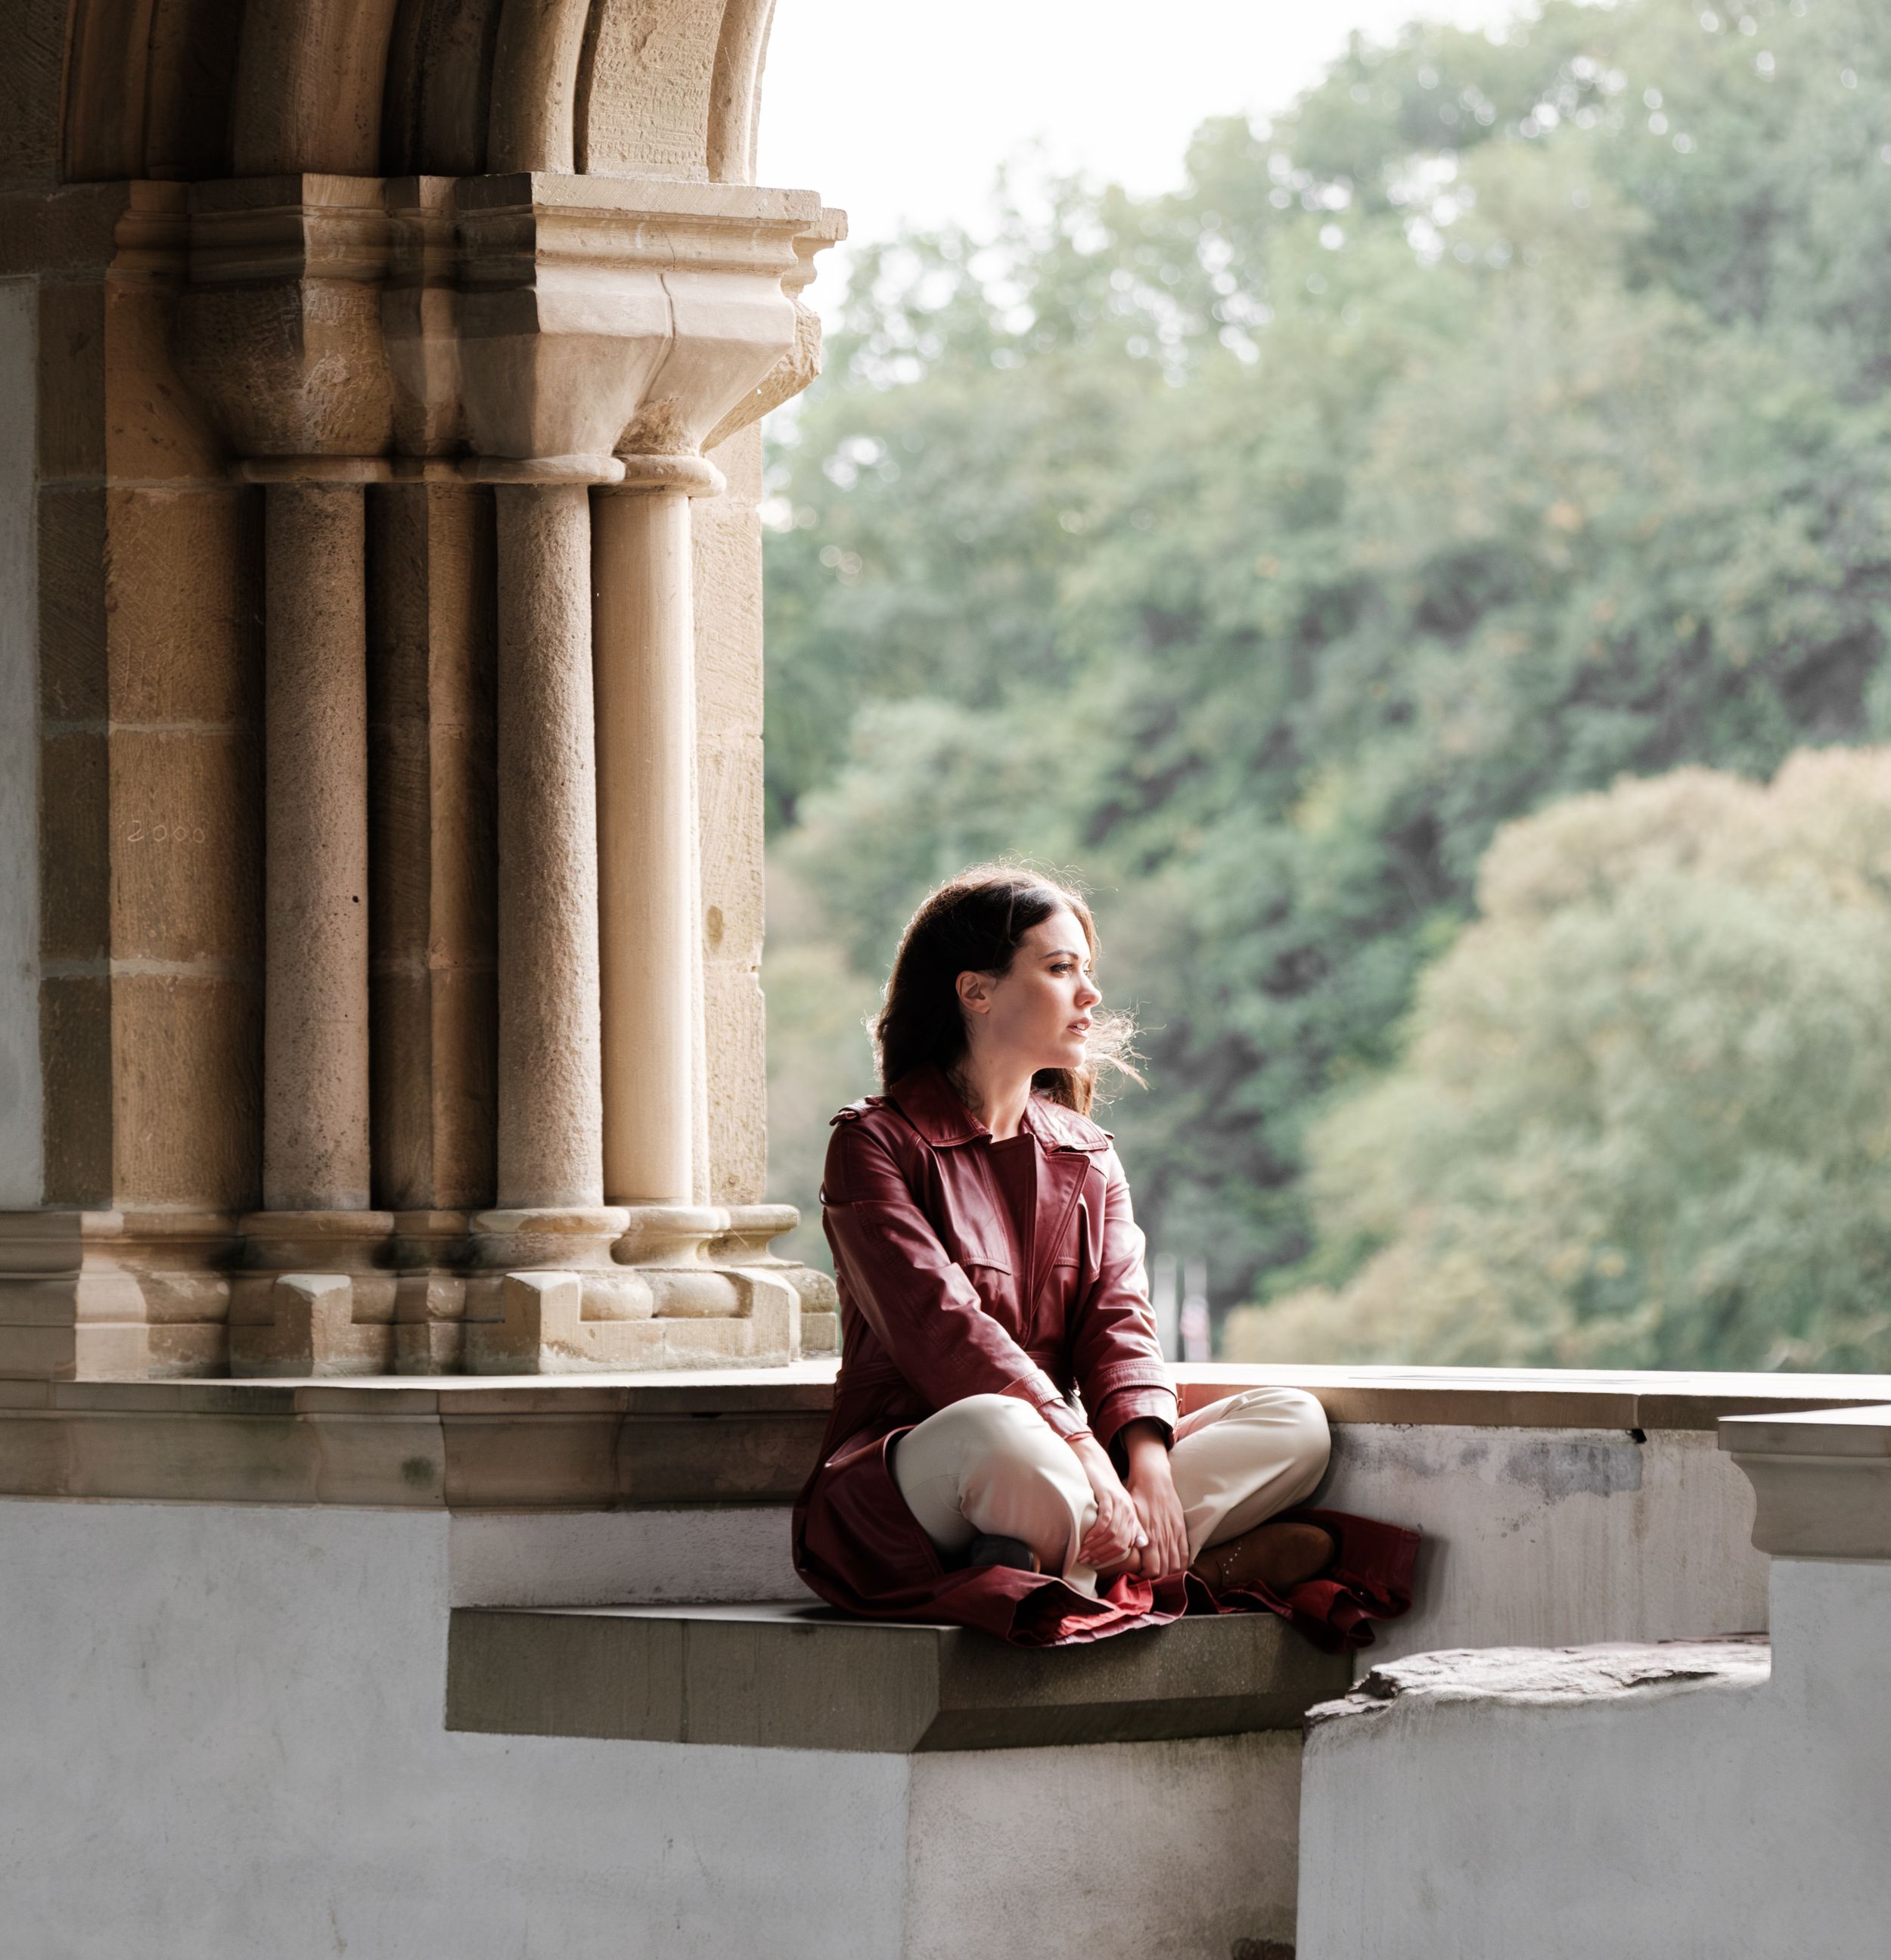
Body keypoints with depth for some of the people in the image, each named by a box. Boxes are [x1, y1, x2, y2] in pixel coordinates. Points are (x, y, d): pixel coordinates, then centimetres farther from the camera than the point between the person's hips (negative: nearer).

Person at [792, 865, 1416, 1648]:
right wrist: (1081, 1454, -29)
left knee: (1293, 1423, -13)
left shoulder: (1087, 1157, 19)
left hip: (1066, 1469, 7)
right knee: (1000, 1432, -42)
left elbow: (1118, 1321, 4)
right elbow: (940, 1326, -17)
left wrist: (1149, 1459, -18)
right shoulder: (876, 1142, -2)